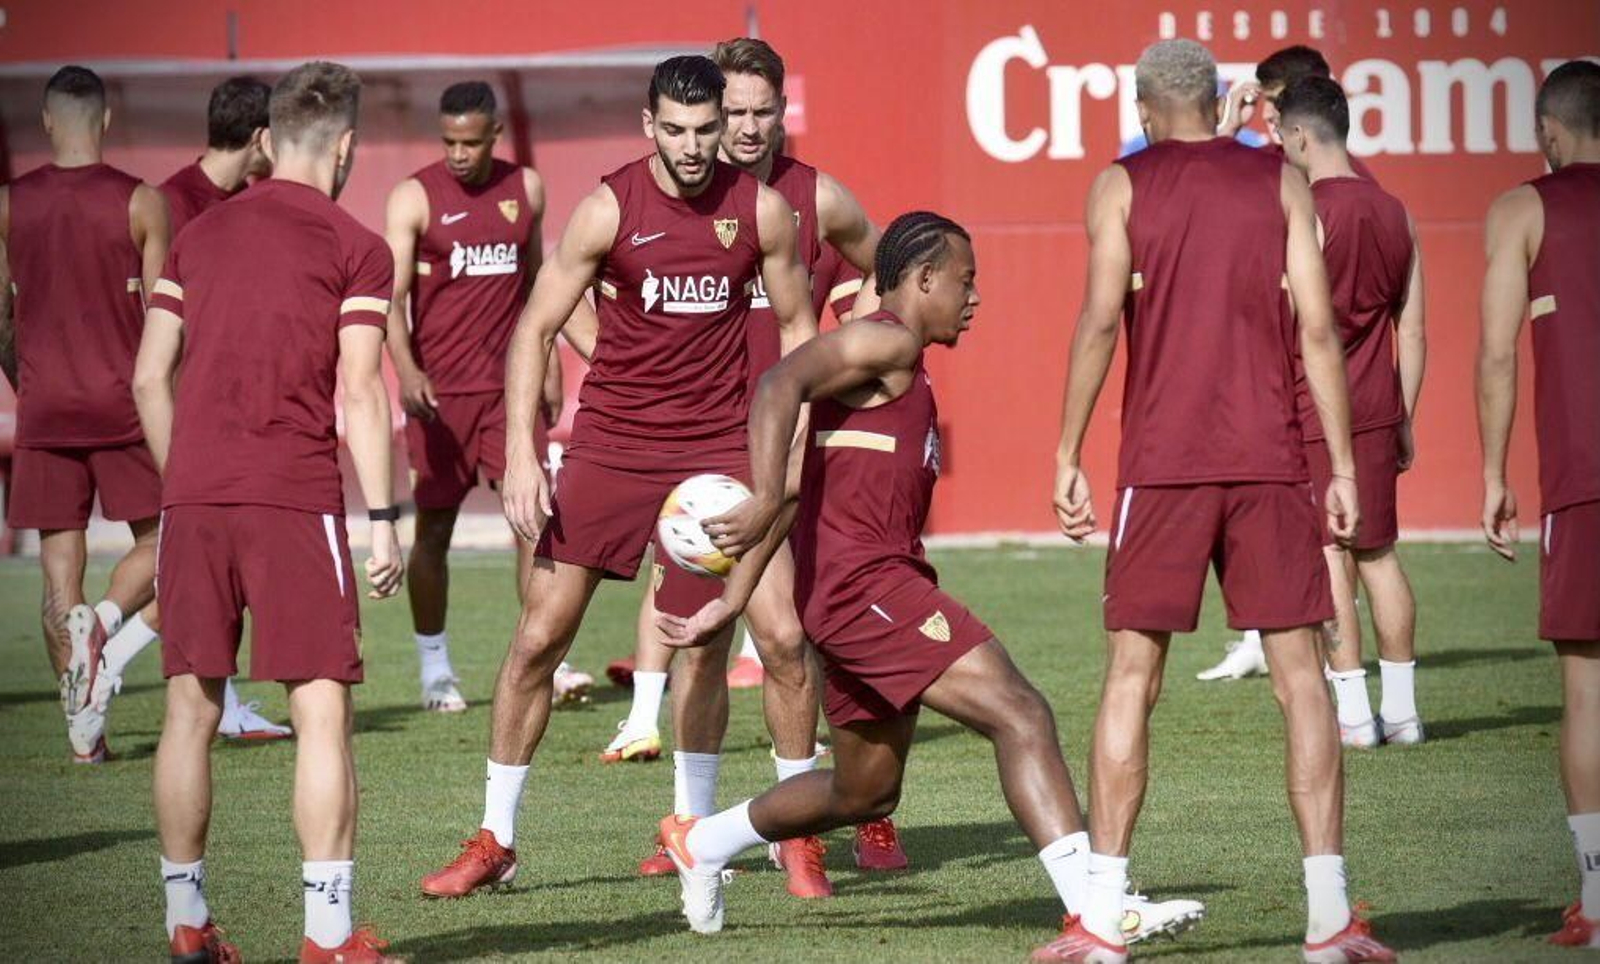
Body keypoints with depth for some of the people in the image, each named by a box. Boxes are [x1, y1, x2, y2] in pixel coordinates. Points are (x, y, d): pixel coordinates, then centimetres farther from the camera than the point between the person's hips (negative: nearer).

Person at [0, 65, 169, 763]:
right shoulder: (140, 203, -4)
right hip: (124, 406, -2)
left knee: (61, 565, 5)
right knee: (158, 546, 10)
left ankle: (82, 728, -2)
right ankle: (107, 625, -21)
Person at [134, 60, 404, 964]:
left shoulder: (199, 235, 13)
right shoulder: (356, 249, -1)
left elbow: (150, 377, 13)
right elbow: (360, 392, -7)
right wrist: (384, 519, -5)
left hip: (194, 494, 5)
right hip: (295, 498, -5)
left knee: (192, 708, 10)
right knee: (323, 710, -2)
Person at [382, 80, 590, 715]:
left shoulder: (526, 189, 6)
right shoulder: (415, 197, -5)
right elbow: (392, 296, -11)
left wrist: (549, 366, 13)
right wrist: (406, 370, -26)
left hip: (511, 384, 2)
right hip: (439, 388, -2)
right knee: (435, 528, 5)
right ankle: (434, 670, 17)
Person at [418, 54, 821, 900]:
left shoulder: (761, 210, -3)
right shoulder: (608, 209, -9)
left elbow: (796, 326, 10)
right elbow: (535, 328, -5)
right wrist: (520, 454, -13)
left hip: (719, 446, 1)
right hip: (611, 443, -1)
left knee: (782, 631, -9)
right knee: (539, 635, -1)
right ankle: (494, 842, 10)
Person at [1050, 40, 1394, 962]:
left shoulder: (1123, 185, 5)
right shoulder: (1282, 183, 8)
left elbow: (1101, 321, -6)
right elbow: (1318, 329, 1)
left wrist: (1069, 456, -2)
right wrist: (1344, 466, 4)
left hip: (1163, 461, -1)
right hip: (1270, 460, 1)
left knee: (1133, 675, 4)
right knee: (1300, 671, 3)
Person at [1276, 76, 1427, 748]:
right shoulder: (1394, 214, 9)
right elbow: (1412, 329, 12)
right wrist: (1404, 417, 18)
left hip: (1310, 409, -6)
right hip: (1377, 409, 6)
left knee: (1326, 554, -3)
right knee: (1378, 553, 13)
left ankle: (1353, 713, -4)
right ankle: (1401, 708, 15)